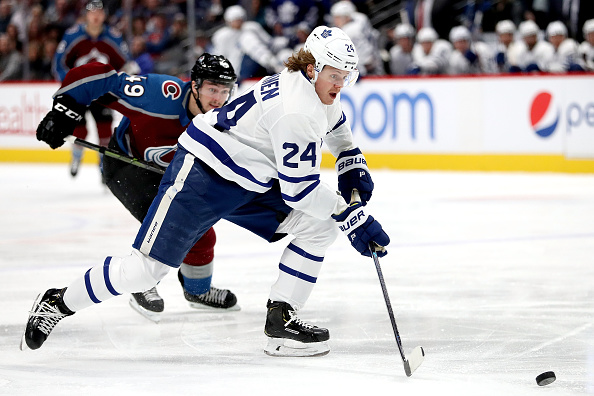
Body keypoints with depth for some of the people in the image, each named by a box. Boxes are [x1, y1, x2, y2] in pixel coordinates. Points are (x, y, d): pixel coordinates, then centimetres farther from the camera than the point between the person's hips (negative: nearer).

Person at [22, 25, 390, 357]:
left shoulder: (315, 87, 2)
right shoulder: (295, 110, -28)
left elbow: (335, 124, 28)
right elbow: (300, 190, -25)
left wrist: (353, 165, 16)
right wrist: (353, 217, -20)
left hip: (249, 185, 10)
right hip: (201, 177, -10)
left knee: (319, 227, -2)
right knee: (147, 267, -11)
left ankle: (281, 320, -1)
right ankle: (58, 303, 8)